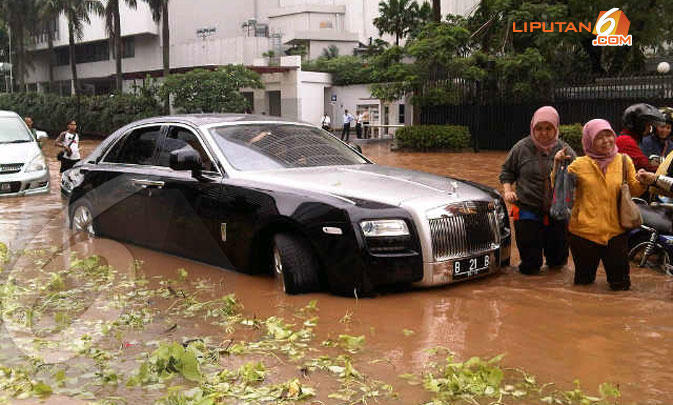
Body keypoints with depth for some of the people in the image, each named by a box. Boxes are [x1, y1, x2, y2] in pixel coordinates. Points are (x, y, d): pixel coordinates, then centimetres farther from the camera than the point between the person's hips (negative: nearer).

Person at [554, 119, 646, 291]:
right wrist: (557, 165, -13)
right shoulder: (580, 164, -3)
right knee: (583, 282, 12)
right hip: (583, 231, -1)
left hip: (615, 231, 1)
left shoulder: (624, 161, 2)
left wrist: (641, 182, -12)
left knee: (620, 285, 5)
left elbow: (633, 191, 9)